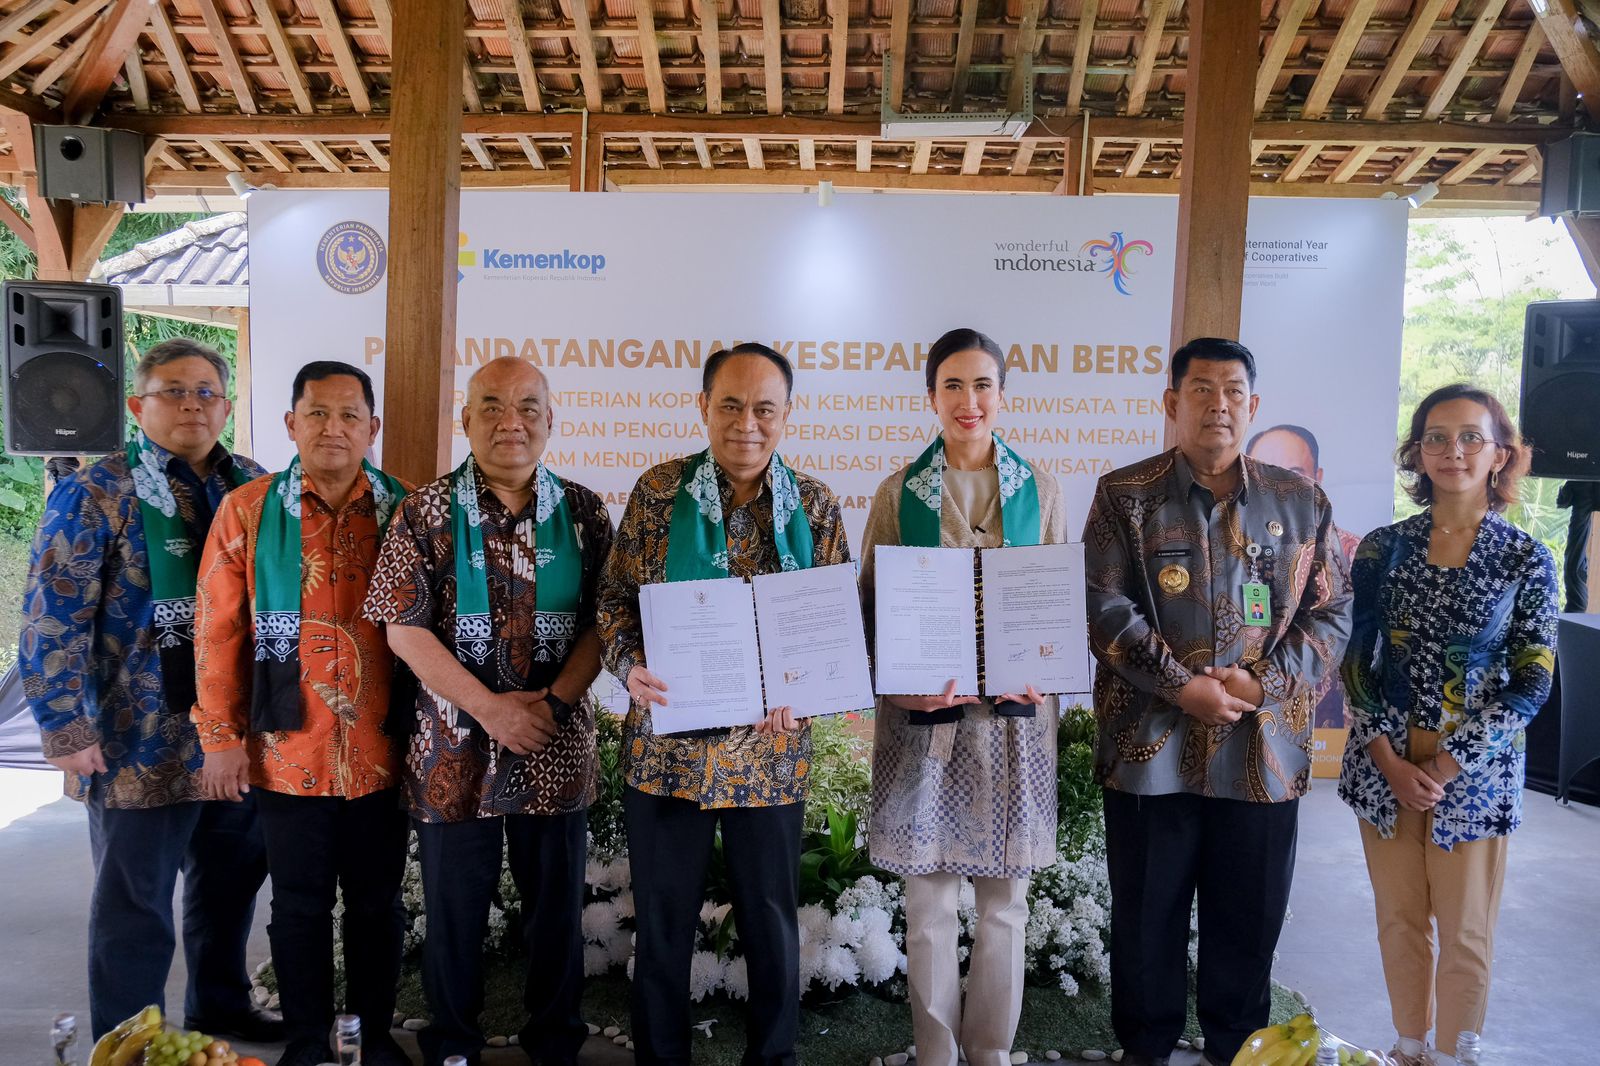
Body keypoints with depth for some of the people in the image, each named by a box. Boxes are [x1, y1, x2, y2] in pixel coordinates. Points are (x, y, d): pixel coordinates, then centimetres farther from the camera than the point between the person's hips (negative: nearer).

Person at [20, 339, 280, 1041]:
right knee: (136, 907, 8)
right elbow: (52, 622, -11)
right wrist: (68, 734, -15)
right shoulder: (95, 494, -7)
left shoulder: (255, 488, 7)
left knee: (231, 882, 19)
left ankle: (220, 1006, 40)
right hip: (141, 746, -5)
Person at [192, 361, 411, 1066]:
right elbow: (218, 631, 0)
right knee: (300, 906, 13)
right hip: (286, 751, 0)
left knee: (377, 902, 14)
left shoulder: (403, 511, 0)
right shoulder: (247, 510, -1)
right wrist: (220, 736, -3)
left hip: (381, 752, 1)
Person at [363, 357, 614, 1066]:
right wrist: (488, 707, -15)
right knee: (453, 908, 12)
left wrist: (555, 698, -14)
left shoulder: (583, 512, 2)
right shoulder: (427, 511, -3)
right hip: (454, 748, -1)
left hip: (557, 747, 1)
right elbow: (403, 627, -7)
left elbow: (602, 622, 1)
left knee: (556, 905, 13)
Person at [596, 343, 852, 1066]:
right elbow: (616, 597, 2)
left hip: (770, 749, 1)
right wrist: (631, 667, -17)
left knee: (771, 920, 13)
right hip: (667, 742, 0)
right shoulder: (659, 490, -1)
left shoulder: (815, 506, 1)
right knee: (662, 922, 11)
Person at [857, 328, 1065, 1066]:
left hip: (1014, 715, 1)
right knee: (929, 902, 6)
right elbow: (871, 605, 2)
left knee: (1004, 899, 10)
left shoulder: (1039, 490, 5)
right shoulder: (899, 492, 1)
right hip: (925, 717, -1)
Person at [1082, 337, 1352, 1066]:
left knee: (1249, 921, 14)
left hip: (1265, 750, 2)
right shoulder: (1125, 496, -1)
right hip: (1151, 746, -2)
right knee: (1147, 917, 11)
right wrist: (1183, 686, -15)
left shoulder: (1300, 502, 7)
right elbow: (1105, 609, -8)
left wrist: (1265, 682, -9)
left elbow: (1331, 611, 5)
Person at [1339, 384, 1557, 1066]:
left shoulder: (1526, 560, -4)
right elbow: (1357, 661, 1)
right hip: (1385, 766, 2)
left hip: (1474, 773, -2)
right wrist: (1391, 763, -8)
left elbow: (1531, 683, -5)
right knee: (1399, 920, 13)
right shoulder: (1383, 548, 0)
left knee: (1465, 933, 8)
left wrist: (1446, 766, -12)